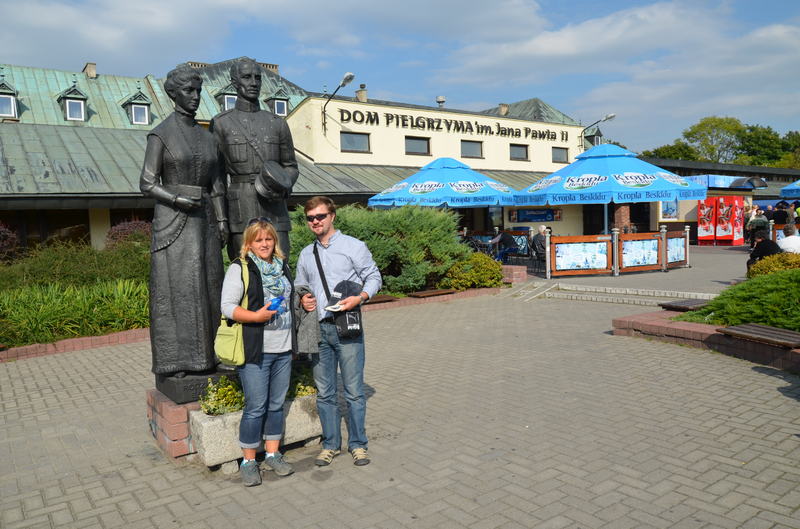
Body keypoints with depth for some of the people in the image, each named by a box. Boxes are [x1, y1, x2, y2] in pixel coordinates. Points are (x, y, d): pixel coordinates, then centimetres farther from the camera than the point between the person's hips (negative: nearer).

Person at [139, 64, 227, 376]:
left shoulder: (207, 137, 13)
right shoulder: (160, 135, -5)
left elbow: (216, 184, 11)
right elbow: (147, 185, -8)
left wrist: (222, 221, 2)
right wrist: (180, 200, -22)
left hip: (203, 221, 6)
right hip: (172, 221, -6)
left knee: (204, 287, 7)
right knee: (173, 288, -3)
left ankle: (200, 353, 18)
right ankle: (172, 358, 8)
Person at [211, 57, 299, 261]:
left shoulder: (278, 124, 11)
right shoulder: (221, 123, 5)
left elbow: (291, 167, 15)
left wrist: (282, 188, -8)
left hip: (273, 208, 2)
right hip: (241, 211, -1)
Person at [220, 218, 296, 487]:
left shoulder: (282, 266, 15)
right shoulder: (239, 268, -5)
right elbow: (227, 306, -11)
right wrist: (256, 316, -26)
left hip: (283, 349, 6)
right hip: (255, 351, -6)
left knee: (277, 404, 12)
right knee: (256, 408, -2)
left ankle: (273, 454, 26)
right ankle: (248, 462, 14)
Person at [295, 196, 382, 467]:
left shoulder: (353, 246, 1)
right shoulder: (306, 254, 16)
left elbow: (373, 276, 1)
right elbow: (300, 285, 25)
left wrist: (360, 297, -17)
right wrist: (303, 299, 3)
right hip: (318, 328, 4)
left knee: (353, 390, 2)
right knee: (324, 392, 10)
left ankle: (358, 444, 17)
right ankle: (330, 444, 24)